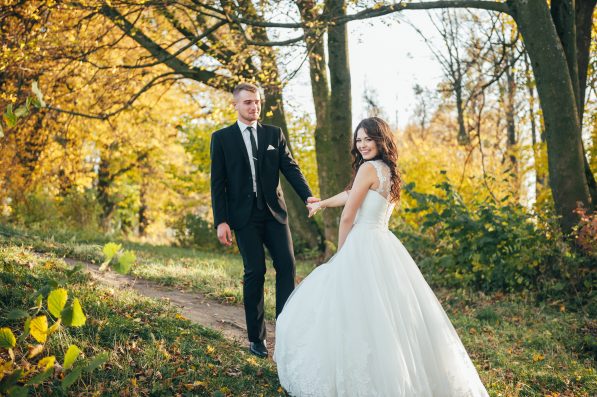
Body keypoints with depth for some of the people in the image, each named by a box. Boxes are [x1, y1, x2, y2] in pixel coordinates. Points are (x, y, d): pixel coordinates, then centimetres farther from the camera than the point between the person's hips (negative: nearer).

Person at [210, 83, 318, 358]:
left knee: (287, 266, -5)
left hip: (274, 212, 3)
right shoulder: (222, 138, 3)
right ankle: (256, 338, 11)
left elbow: (290, 168, 3)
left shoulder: (274, 134, 10)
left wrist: (307, 195, -15)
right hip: (244, 215, -2)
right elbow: (218, 183, 0)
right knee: (255, 272, -2)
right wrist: (221, 221, -7)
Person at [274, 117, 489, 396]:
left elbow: (347, 217, -9)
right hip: (385, 245, 9)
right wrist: (321, 204, 43)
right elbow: (351, 195, 30)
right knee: (388, 313, 11)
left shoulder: (369, 168, -10)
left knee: (357, 314, -2)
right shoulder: (388, 171, 16)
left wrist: (342, 253, 4)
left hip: (363, 247, -9)